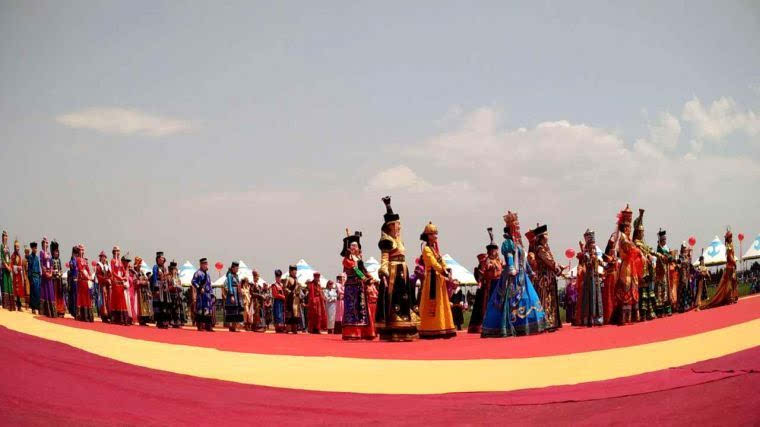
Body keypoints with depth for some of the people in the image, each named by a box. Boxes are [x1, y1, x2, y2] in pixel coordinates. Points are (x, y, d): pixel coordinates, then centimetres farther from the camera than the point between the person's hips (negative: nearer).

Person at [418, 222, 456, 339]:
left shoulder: (435, 249, 18)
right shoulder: (426, 249, -8)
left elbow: (442, 263, 10)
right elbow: (434, 264, -19)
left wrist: (447, 274, -5)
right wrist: (445, 273, -23)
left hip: (440, 279, 9)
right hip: (433, 279, -9)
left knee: (441, 305, 9)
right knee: (432, 305, -8)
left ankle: (440, 330, 12)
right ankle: (430, 331, -7)